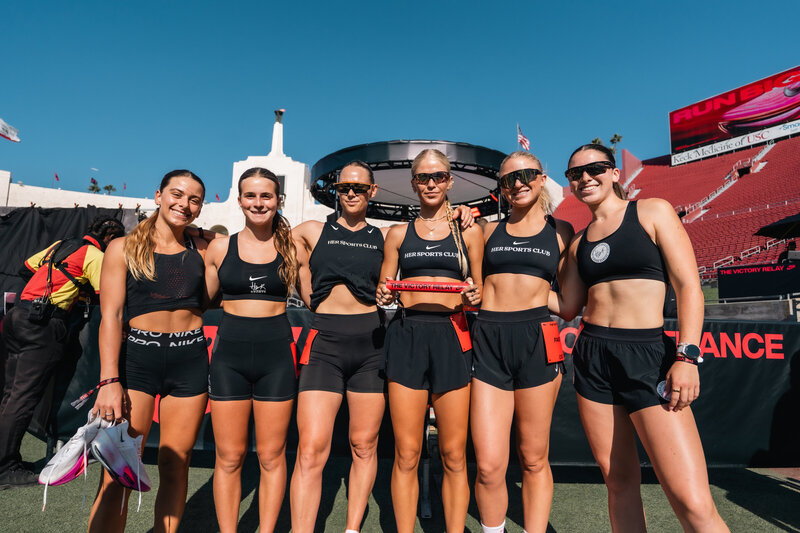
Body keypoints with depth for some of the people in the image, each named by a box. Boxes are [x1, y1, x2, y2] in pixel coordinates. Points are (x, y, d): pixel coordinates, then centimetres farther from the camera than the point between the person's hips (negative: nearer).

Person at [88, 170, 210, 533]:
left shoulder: (201, 250, 9)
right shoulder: (124, 248, 2)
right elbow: (110, 315, -4)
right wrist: (110, 381, -11)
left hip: (191, 359, 2)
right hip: (139, 357, -2)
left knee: (175, 465, 8)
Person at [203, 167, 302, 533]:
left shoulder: (291, 249, 2)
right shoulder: (220, 248, 5)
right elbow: (201, 301, 12)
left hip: (276, 355, 0)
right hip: (229, 355, 1)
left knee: (272, 456, 9)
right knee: (229, 457, 9)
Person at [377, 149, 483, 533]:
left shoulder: (469, 231, 13)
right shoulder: (398, 233, 15)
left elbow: (479, 293, 16)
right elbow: (384, 288, 18)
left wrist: (474, 296, -6)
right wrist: (384, 295, -4)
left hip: (452, 335, 0)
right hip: (406, 334, 1)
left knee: (454, 455, 3)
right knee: (406, 454, 2)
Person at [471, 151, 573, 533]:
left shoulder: (560, 231, 11)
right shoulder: (489, 230, 14)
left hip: (536, 339, 0)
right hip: (488, 340, 1)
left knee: (533, 460, 9)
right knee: (489, 466, -2)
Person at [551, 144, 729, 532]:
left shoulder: (653, 211, 3)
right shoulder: (579, 242, 16)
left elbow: (688, 285, -4)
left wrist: (687, 355, -13)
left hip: (649, 355, -4)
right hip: (592, 358, 4)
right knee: (619, 483, 10)